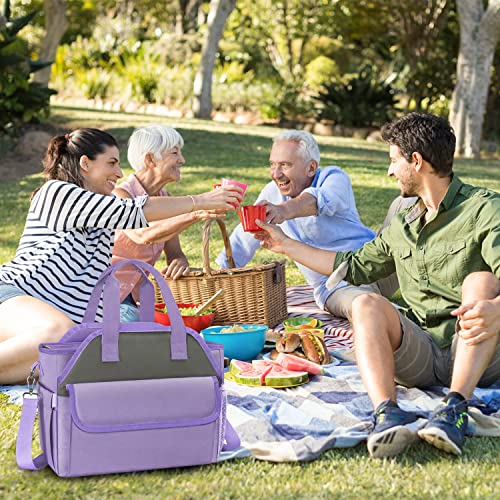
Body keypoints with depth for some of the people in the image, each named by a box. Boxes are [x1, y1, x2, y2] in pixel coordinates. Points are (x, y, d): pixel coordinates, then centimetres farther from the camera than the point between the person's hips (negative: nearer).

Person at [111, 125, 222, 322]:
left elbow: (174, 254, 6)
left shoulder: (164, 199, 6)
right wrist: (195, 214, -50)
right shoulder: (120, 195, -18)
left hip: (133, 301, 7)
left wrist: (180, 262, -20)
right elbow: (143, 235, -38)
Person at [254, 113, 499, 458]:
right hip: (422, 353, 5)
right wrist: (286, 245, 34)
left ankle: (456, 407, -43)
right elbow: (353, 266, 31)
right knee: (367, 304, -22)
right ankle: (387, 412, -46)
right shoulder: (402, 226, 19)